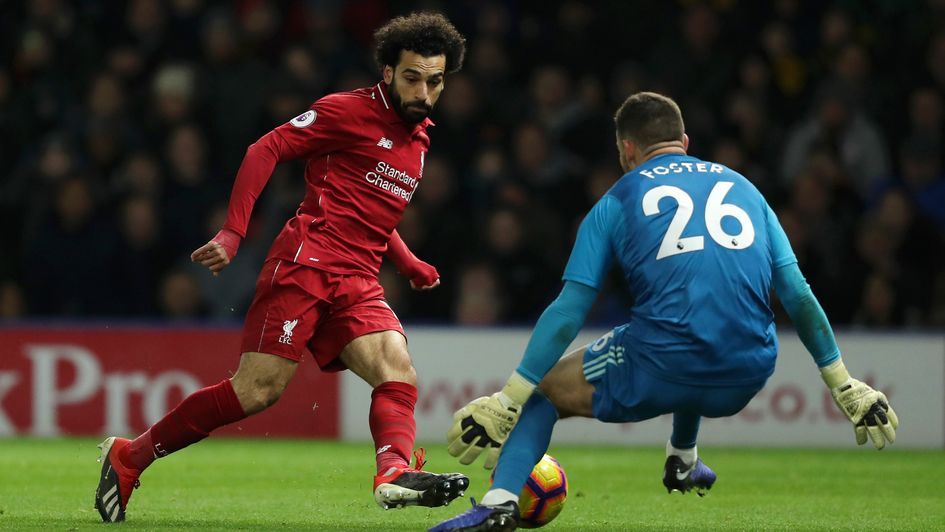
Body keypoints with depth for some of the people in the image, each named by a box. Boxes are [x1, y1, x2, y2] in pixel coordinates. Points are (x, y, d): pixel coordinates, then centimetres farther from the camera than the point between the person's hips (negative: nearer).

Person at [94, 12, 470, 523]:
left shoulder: (418, 140, 22)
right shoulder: (348, 111, -2)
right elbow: (265, 150, -5)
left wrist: (409, 264, 22)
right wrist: (232, 233, -14)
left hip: (358, 283, 7)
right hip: (306, 263, -7)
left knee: (398, 372, -19)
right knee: (258, 389, -13)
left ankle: (395, 472, -42)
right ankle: (128, 456, 0)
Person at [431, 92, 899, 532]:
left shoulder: (615, 204, 10)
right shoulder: (744, 189, 19)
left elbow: (569, 312, 2)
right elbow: (798, 296, 14)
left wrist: (508, 401, 2)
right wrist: (845, 388, 19)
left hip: (661, 373, -4)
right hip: (748, 376, 4)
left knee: (542, 389, 18)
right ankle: (683, 461, 49)